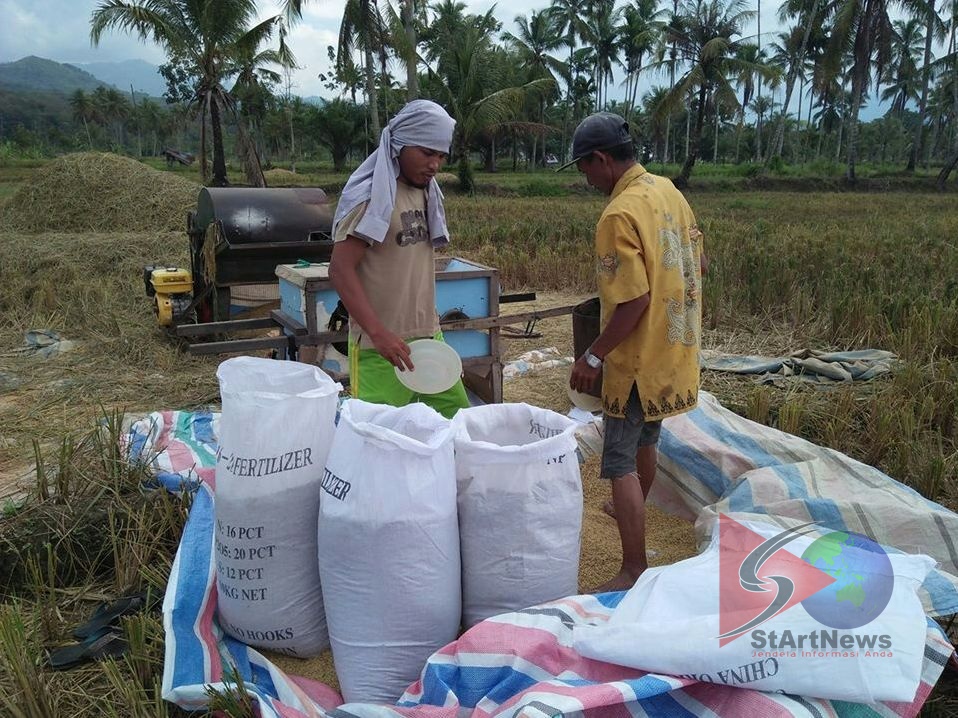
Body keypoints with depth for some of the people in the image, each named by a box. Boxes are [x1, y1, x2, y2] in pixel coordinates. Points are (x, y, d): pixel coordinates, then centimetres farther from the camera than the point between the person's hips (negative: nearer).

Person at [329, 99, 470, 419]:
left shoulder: (426, 192, 12)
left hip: (428, 336, 8)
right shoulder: (371, 196, -12)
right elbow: (341, 270, -19)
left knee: (457, 414, 11)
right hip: (381, 344, -8)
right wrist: (379, 333, -27)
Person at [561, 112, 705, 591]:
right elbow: (698, 264, 12)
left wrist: (594, 357, -18)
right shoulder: (668, 191, 4)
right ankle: (634, 512, 49)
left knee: (620, 460, -1)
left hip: (639, 356, -9)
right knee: (645, 440, 27)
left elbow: (633, 301, -26)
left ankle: (635, 571, 4)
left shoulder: (619, 215, -23)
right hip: (674, 346, 9)